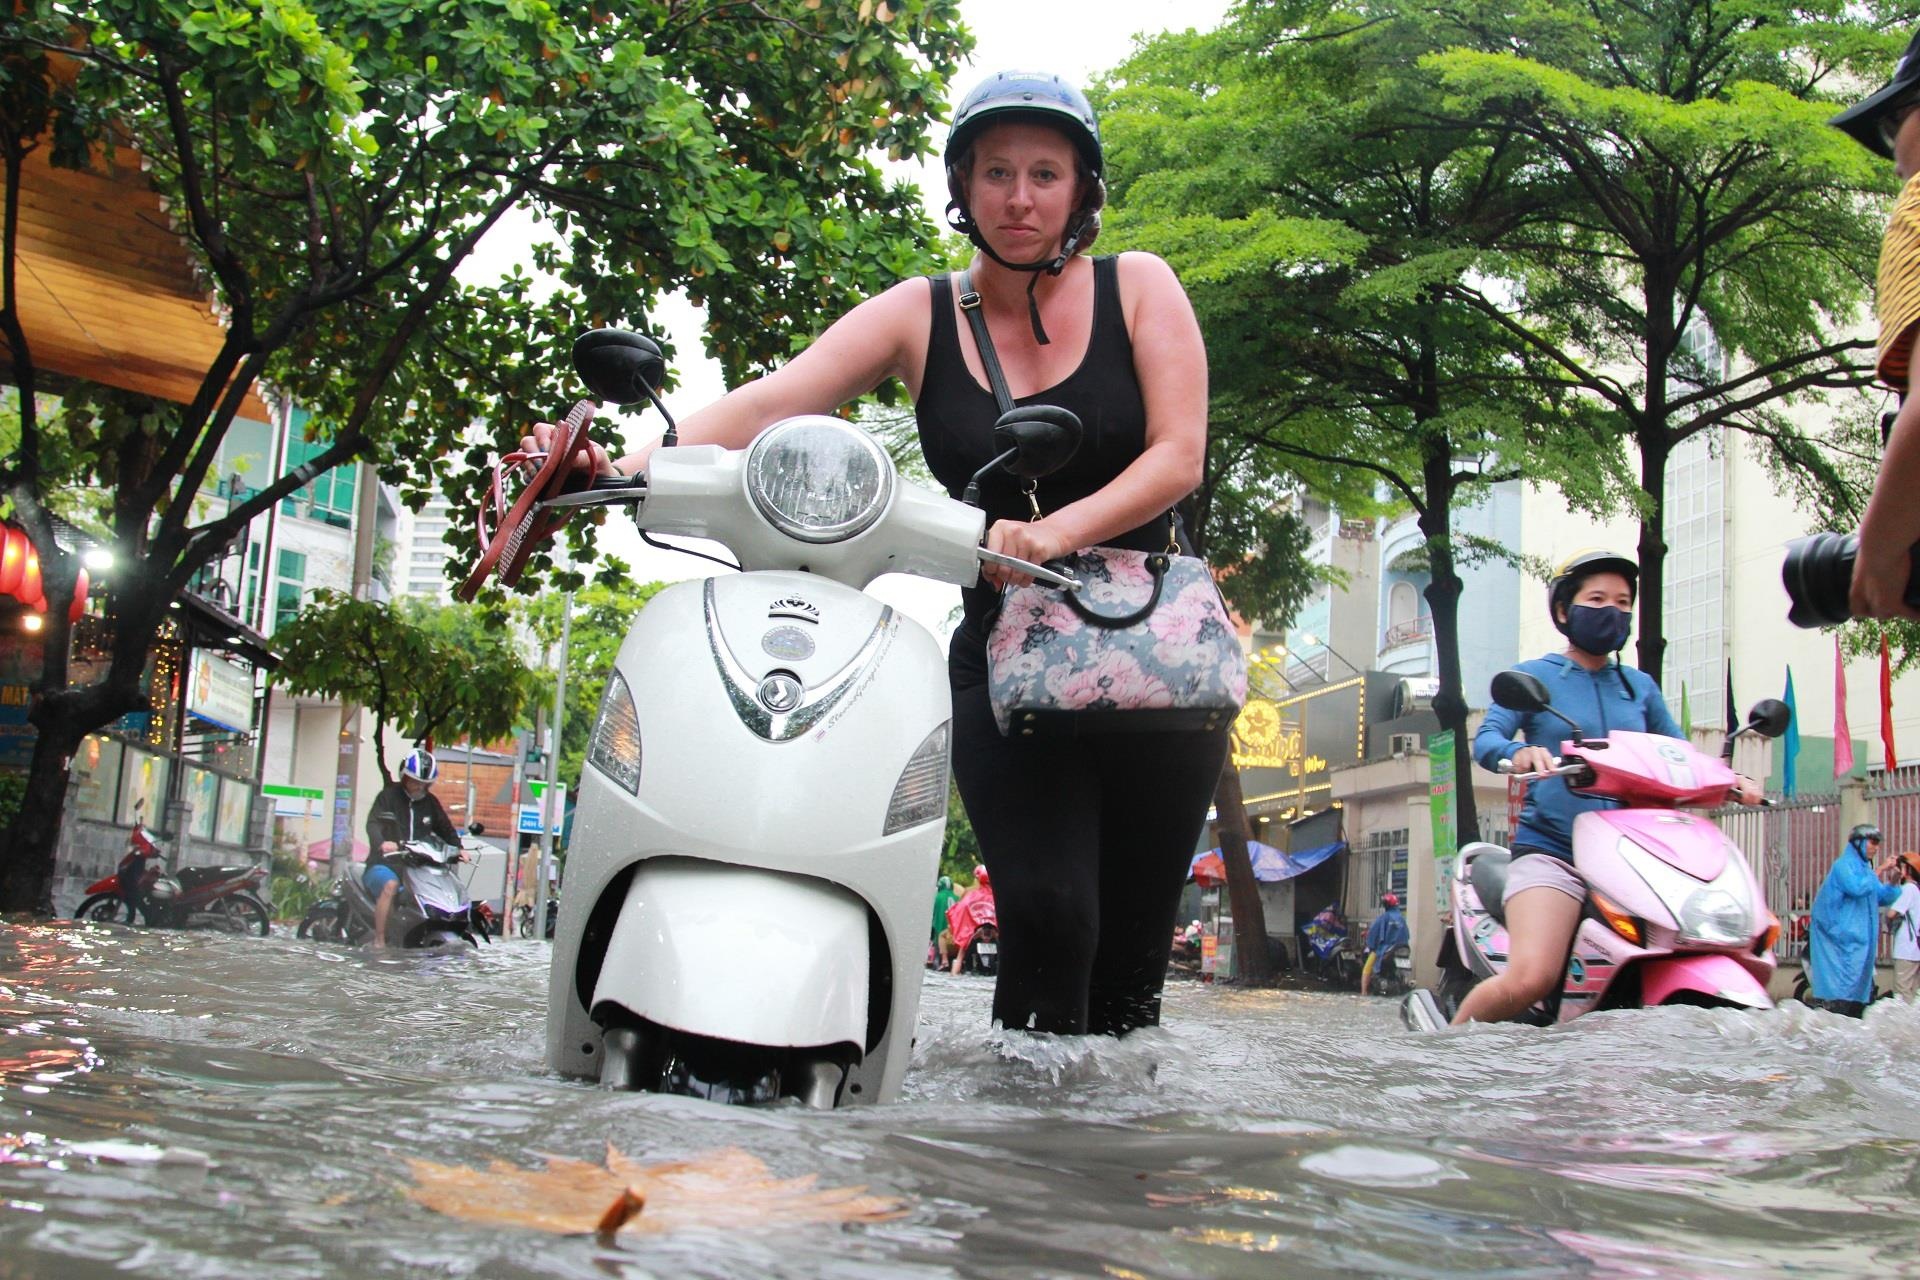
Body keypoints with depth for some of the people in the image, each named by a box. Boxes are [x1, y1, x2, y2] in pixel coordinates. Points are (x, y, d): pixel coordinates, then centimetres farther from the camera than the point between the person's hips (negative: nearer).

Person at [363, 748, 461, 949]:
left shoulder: (430, 802, 15)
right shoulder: (389, 795, -1)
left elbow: (445, 829, 18)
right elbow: (373, 823, -15)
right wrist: (381, 842, -36)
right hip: (383, 864, -5)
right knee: (391, 885, -36)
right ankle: (379, 941, -32)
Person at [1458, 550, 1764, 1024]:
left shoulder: (1639, 686, 21)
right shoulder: (1533, 676, 8)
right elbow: (1485, 739, -6)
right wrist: (1520, 751, -29)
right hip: (1550, 850, -5)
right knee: (1530, 979, -26)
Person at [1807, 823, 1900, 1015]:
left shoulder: (1864, 868, 18)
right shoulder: (1844, 865, -7)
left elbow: (1882, 897, 20)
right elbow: (1857, 888, -25)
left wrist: (1894, 881, 4)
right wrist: (1879, 871, -17)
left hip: (1859, 938, 9)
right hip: (1840, 935, -9)